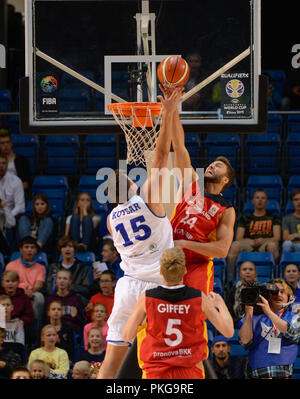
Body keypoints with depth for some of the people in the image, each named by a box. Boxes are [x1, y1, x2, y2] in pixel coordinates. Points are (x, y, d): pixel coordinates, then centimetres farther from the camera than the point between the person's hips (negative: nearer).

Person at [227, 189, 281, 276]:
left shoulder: (273, 218, 23)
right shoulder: (245, 218, 25)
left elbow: (277, 238, 10)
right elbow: (238, 238, 13)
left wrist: (262, 241, -10)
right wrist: (253, 241, -8)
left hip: (264, 246, -1)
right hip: (248, 247, 1)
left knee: (272, 245, -38)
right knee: (235, 245, -33)